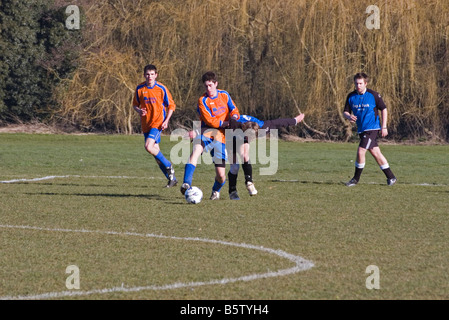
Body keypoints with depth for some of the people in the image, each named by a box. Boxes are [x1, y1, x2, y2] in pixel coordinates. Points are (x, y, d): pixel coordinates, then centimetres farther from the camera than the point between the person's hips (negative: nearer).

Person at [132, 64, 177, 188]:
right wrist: (139, 110, -10)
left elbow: (171, 106, 0)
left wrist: (166, 121, -11)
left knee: (149, 146, -24)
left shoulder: (161, 88, -7)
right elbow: (135, 104, 13)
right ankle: (172, 179, 18)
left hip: (158, 122, -5)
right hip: (146, 124, 5)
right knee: (155, 151, 7)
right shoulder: (140, 88, 2)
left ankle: (168, 166, -3)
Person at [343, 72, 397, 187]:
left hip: (372, 128, -6)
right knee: (375, 152, 9)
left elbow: (384, 109, -1)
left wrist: (384, 127, -5)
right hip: (361, 129, 6)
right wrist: (349, 117, -19)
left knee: (361, 151, -14)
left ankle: (356, 179, 0)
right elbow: (345, 112, 6)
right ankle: (390, 177, 19)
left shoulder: (373, 95, -9)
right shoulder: (351, 96, 3)